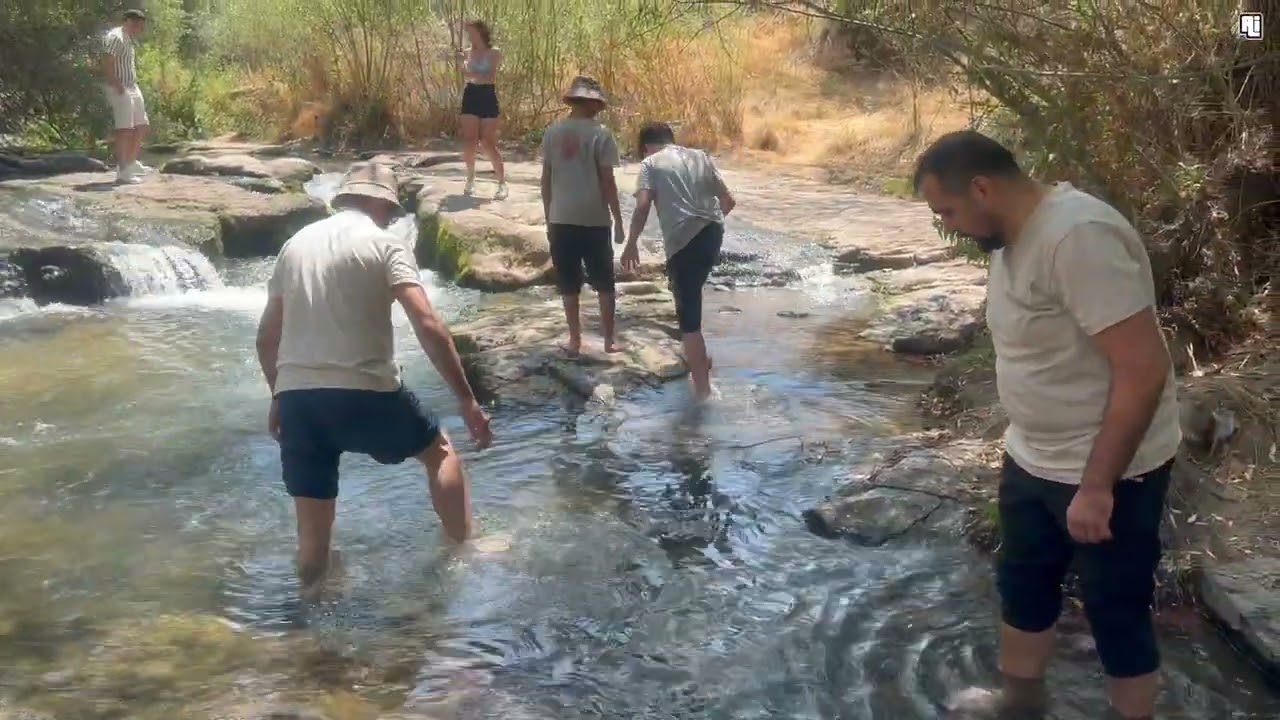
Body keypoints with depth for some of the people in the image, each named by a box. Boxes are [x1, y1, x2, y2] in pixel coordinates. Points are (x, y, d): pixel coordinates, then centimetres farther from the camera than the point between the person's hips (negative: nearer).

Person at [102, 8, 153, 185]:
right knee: (124, 130, -12)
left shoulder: (127, 39, 18)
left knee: (142, 126, 14)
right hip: (120, 90, -10)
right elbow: (107, 65, -22)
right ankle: (122, 172, -12)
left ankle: (131, 163, 25)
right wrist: (119, 87, -24)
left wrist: (133, 87, 15)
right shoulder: (115, 37, -13)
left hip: (132, 88, 10)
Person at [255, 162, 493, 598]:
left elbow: (266, 337, 18)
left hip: (296, 397, 4)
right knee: (440, 452, 21)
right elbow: (428, 326, -12)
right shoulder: (383, 243, -1)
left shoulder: (296, 243, 16)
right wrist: (467, 400, -10)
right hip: (363, 393, -4)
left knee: (313, 525, 13)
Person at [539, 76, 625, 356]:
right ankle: (609, 340, 15)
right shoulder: (600, 134, -7)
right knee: (604, 283, 11)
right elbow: (607, 181, -8)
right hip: (594, 220, -2)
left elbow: (546, 180, 5)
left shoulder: (552, 133, 2)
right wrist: (618, 221, -1)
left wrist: (549, 219, 14)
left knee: (569, 285, 10)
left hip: (561, 220, 2)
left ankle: (575, 340, 13)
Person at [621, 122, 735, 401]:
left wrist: (631, 244, 0)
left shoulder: (651, 163, 4)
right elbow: (728, 200, 17)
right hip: (712, 233, 6)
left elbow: (642, 206, -10)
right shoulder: (700, 156, 18)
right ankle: (699, 357, 38)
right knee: (690, 295, 29)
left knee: (688, 313, 1)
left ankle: (702, 386, 2)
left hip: (683, 241, -6)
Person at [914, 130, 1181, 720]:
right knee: (1021, 589, 24)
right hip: (1033, 459, 10)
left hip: (1107, 471, -10)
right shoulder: (1014, 234, 2)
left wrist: (1096, 486, -25)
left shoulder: (1078, 237, -28)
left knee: (1117, 616, 7)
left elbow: (1144, 369, -29)